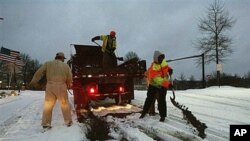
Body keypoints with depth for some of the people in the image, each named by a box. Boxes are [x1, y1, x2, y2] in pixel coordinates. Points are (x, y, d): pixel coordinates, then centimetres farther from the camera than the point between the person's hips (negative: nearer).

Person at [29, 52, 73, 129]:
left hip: (50, 87, 1)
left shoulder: (48, 64, 9)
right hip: (62, 88, -1)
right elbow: (69, 78, 4)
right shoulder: (66, 66, 7)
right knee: (65, 105, 11)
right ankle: (68, 121, 16)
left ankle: (46, 123, 9)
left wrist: (33, 82, 10)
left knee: (48, 105, 10)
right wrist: (68, 85, 21)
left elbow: (39, 73, 4)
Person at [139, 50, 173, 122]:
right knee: (149, 99, 6)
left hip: (163, 85, 3)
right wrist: (168, 84, -49)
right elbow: (158, 80, -39)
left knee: (161, 100, -2)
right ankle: (144, 112, 25)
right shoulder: (153, 68, -30)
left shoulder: (163, 62, -9)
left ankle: (163, 116, 9)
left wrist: (169, 69, -3)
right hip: (154, 85, -3)